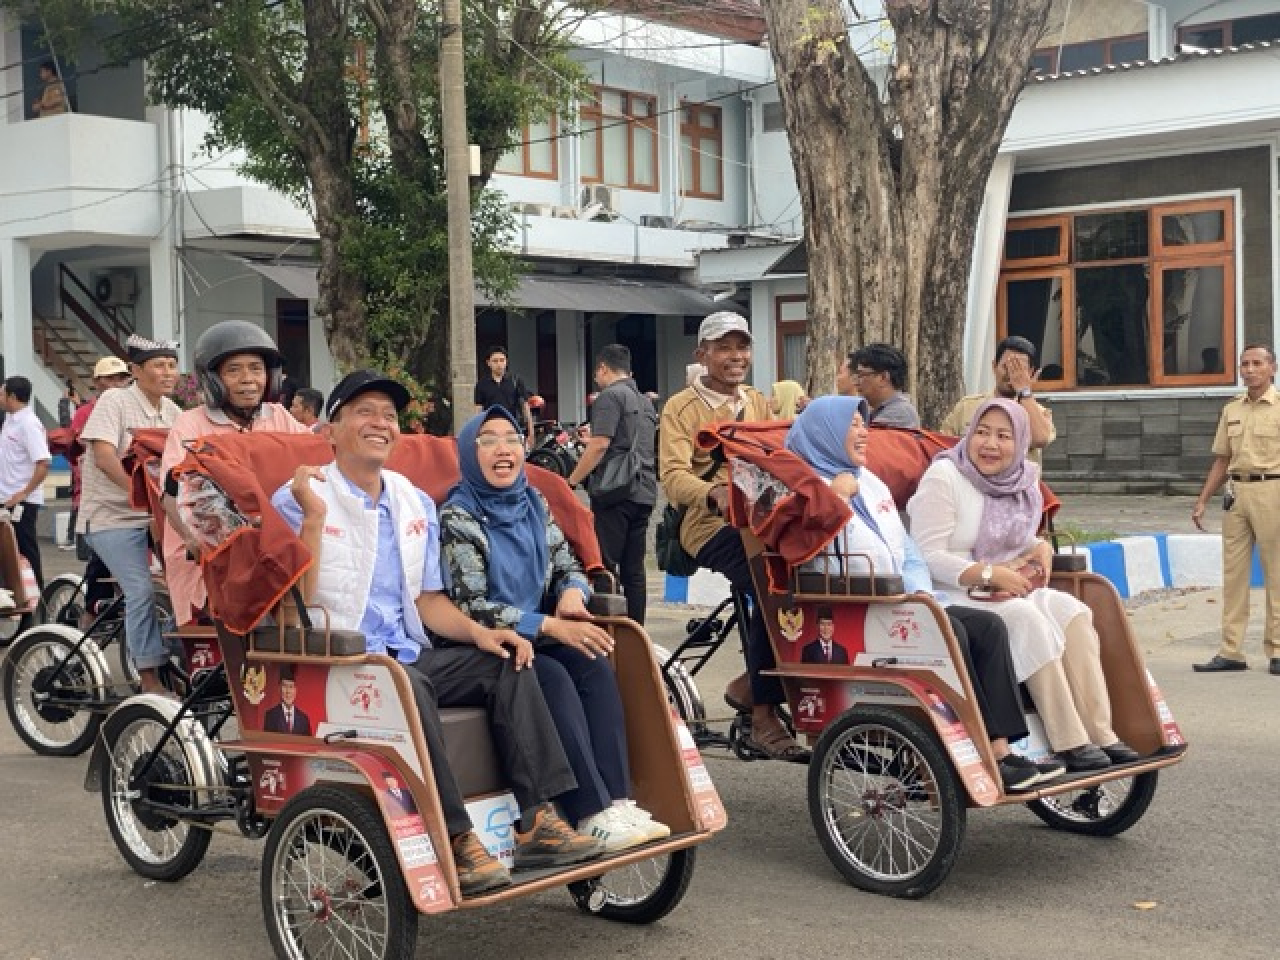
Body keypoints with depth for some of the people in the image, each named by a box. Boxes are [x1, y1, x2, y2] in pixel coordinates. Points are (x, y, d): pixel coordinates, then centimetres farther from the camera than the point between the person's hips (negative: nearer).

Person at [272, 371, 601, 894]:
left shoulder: (417, 504, 18)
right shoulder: (297, 500, -3)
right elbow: (296, 605, -13)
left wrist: (479, 632, 1)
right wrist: (313, 517, -20)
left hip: (410, 654, 7)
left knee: (509, 664, -14)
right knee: (406, 684, -37)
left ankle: (536, 822, -18)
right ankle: (455, 840, -36)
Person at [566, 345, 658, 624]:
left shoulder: (610, 396, -6)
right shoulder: (645, 401, 20)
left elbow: (600, 445, -15)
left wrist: (572, 481, -9)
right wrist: (591, 438, 39)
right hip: (644, 492, 8)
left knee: (604, 564, -6)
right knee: (634, 568, 9)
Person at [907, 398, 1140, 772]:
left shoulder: (1023, 482, 11)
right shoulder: (943, 477, -9)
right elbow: (928, 558, -16)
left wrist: (1040, 549, 1)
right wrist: (991, 575, -22)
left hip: (1009, 592, 7)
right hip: (953, 598, -7)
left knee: (1072, 611, -18)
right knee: (1029, 619, -30)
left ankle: (1099, 731, -22)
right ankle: (1068, 742, -29)